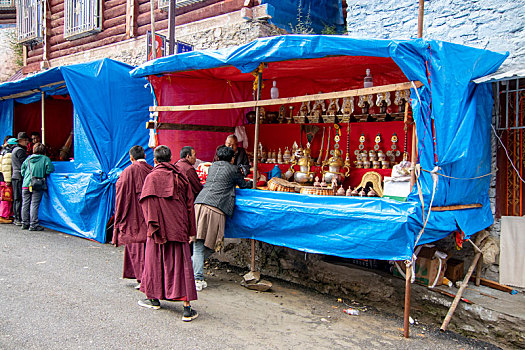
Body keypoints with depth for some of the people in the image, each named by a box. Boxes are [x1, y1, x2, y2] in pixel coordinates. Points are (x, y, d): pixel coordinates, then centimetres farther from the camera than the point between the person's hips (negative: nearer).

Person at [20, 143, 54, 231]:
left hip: (25, 184, 4)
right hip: (38, 186, -4)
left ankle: (25, 223, 20)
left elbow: (22, 171, 14)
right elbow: (50, 170, -10)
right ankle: (33, 225, -4)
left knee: (25, 204, 12)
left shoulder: (28, 159, 12)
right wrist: (43, 175, 6)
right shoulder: (45, 159, -2)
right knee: (34, 205, -4)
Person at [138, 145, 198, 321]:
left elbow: (149, 205, -14)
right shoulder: (181, 177, 6)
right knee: (181, 265, 3)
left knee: (155, 262, 15)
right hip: (179, 229, 3)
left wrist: (154, 229, -14)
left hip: (159, 229, -2)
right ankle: (187, 308, 0)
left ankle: (154, 298, 32)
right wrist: (190, 230, 11)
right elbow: (189, 204, 7)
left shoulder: (152, 177, -4)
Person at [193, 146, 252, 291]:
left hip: (199, 204, 5)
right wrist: (253, 182, 46)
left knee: (198, 244, 3)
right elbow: (243, 184, 25)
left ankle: (198, 278, -1)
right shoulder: (233, 169, 11)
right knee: (210, 244, 5)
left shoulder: (213, 166, 26)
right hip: (215, 207, -5)